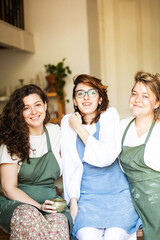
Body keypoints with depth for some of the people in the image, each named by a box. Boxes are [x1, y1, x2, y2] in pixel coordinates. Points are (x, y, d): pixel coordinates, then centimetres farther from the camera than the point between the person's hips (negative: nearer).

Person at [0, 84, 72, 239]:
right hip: (17, 203, -2)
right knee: (28, 215, -38)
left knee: (58, 221, -34)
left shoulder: (55, 132, 9)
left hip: (50, 202, 3)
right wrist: (39, 206, -19)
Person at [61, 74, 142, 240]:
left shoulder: (110, 115, -1)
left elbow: (106, 157, -16)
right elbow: (70, 165, 6)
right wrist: (73, 201, -3)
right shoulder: (68, 122, 6)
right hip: (87, 195, 1)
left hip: (118, 192, -1)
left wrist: (79, 128, -9)